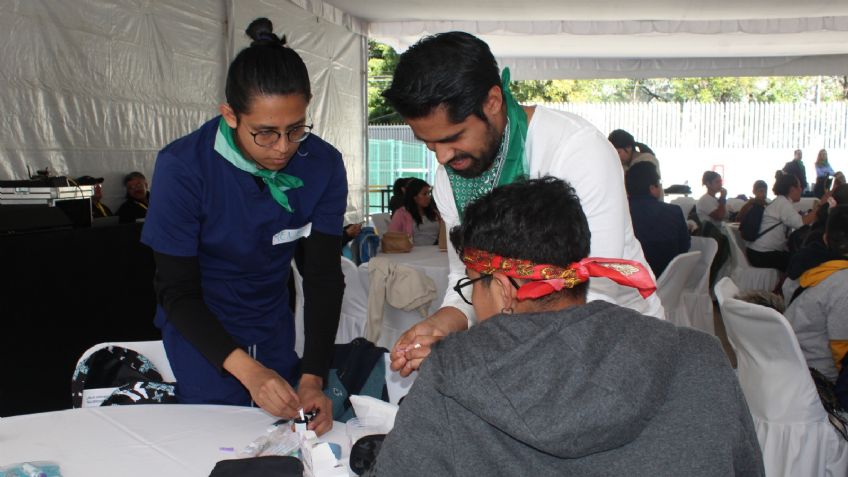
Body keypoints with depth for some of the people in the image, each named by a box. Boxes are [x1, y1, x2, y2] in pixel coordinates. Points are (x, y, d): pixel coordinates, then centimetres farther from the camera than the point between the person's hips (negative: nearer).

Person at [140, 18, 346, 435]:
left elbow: (324, 276, -15)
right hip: (199, 331, -3)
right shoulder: (183, 166, -25)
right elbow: (177, 291, -22)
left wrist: (312, 378, -26)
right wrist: (246, 369, -34)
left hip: (274, 329, 3)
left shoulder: (323, 165, -17)